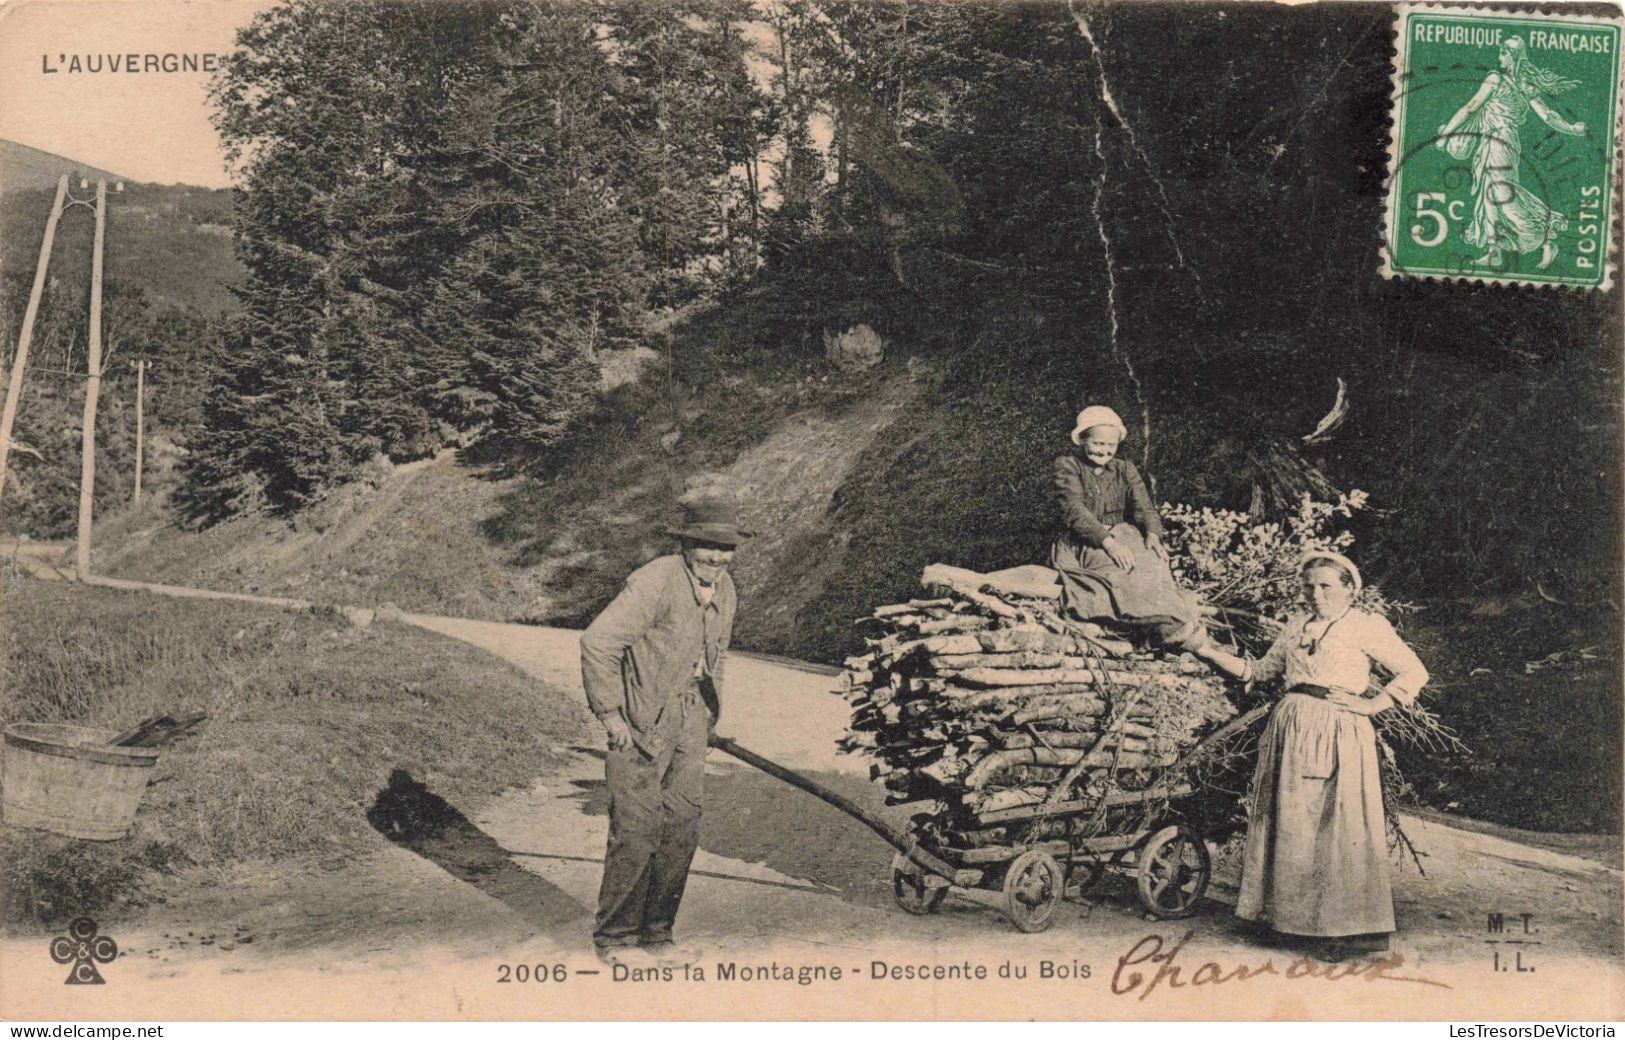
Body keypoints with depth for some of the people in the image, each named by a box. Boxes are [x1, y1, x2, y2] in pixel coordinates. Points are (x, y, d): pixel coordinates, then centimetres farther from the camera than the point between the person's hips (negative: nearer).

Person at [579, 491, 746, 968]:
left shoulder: (725, 592, 8)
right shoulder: (655, 583, -19)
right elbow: (597, 642, -22)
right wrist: (610, 714, -17)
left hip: (689, 720, 7)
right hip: (643, 723, -7)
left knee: (682, 829, 6)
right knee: (637, 830, -5)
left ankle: (657, 934, 18)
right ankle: (615, 938, 9)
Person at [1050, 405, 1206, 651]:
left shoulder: (1125, 469, 18)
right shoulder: (1067, 466, 3)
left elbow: (1143, 506, 4)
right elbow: (1074, 511, -13)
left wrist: (1152, 534, -20)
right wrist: (1107, 541, -29)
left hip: (1122, 537, 5)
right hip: (1082, 544, -5)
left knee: (1151, 559, -29)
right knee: (1119, 566, -35)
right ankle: (1171, 626, -45)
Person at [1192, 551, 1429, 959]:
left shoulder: (1368, 626, 3)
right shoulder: (1296, 627, 19)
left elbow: (1414, 672, 3)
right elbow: (1261, 670, 24)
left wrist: (1374, 704, -6)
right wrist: (1211, 653, 14)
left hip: (1339, 734, -6)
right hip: (1290, 727, 6)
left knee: (1340, 827, -7)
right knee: (1288, 824, 5)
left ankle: (1350, 928, -3)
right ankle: (1291, 915, 13)